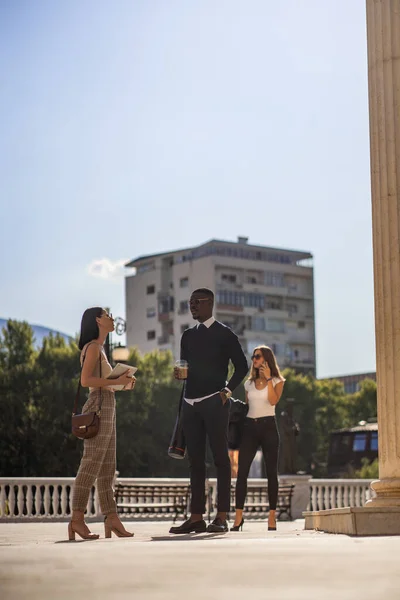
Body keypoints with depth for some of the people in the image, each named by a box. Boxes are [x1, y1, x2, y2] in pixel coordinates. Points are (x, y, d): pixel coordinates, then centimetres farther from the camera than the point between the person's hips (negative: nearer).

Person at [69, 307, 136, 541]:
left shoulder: (99, 348, 21)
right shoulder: (93, 347, -7)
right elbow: (86, 380, -17)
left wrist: (123, 383, 9)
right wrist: (117, 381, -16)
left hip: (107, 407, 10)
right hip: (99, 407, -10)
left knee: (107, 468, 7)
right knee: (91, 464, -12)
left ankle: (111, 517, 8)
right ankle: (77, 519, -13)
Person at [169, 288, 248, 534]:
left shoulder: (224, 334, 0)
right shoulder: (188, 335, 17)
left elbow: (242, 365, 1)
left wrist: (228, 390, -10)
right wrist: (180, 372, 0)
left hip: (214, 402, -6)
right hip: (190, 402, 6)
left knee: (220, 457, -5)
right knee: (196, 460, 5)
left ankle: (222, 518, -6)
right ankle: (196, 517, 7)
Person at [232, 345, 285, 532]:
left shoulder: (277, 381, 5)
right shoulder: (249, 383, 16)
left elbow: (273, 401, -13)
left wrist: (268, 378, -13)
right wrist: (238, 431, 12)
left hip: (268, 427, -3)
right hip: (250, 427, 3)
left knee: (271, 472, -3)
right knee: (242, 472, -8)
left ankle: (272, 516, -1)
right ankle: (238, 516, -9)